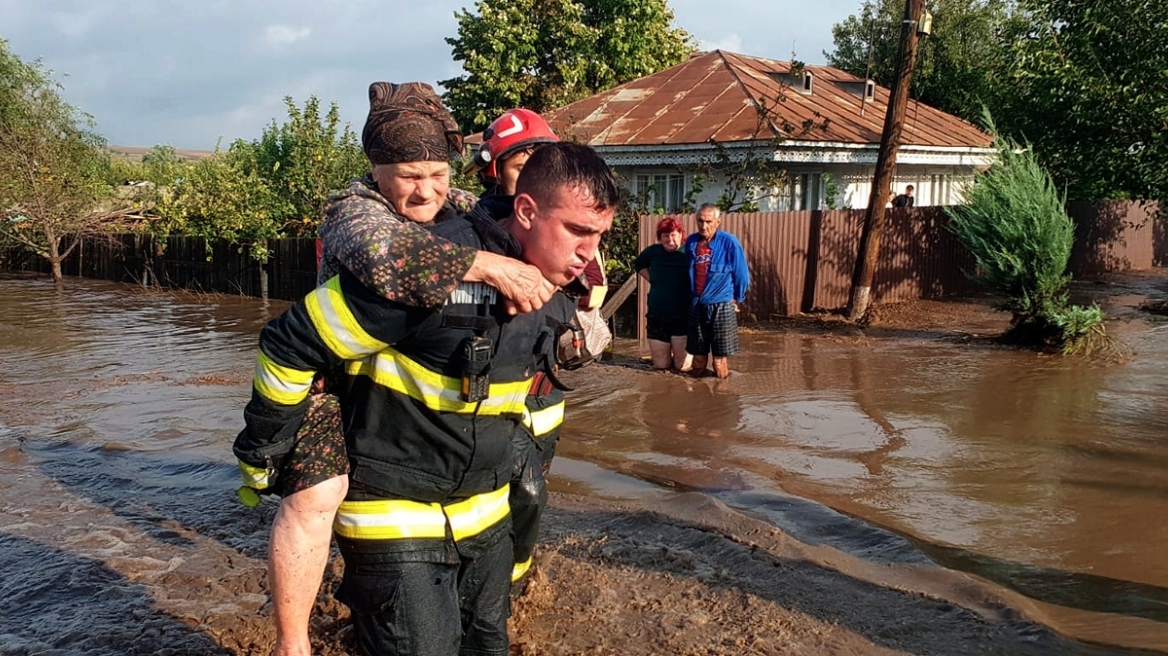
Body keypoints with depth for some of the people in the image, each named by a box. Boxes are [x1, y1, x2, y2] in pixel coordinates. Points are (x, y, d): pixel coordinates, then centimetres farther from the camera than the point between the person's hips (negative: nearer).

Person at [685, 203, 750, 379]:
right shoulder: (691, 241, 3)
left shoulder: (729, 242, -10)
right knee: (698, 355, 11)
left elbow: (742, 274, -2)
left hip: (722, 306, -4)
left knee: (720, 358, 0)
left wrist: (737, 300, 5)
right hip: (697, 306, 4)